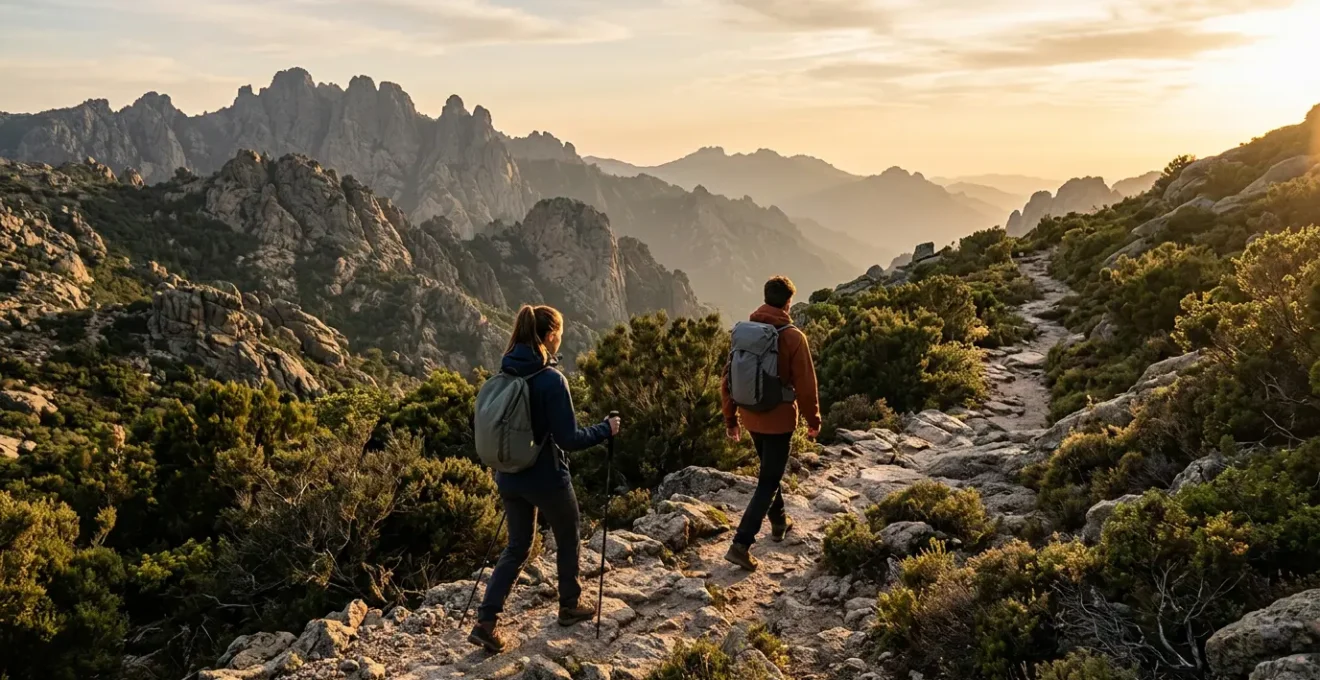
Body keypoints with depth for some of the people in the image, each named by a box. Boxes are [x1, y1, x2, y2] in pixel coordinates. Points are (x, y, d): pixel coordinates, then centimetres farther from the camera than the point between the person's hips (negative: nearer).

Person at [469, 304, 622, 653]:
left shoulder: (506, 374, 0)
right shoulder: (551, 379, -22)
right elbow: (569, 438, -20)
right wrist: (605, 429, -7)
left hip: (510, 476, 6)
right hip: (546, 478, -6)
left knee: (517, 547, 17)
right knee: (568, 539, 19)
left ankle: (485, 622, 10)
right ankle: (569, 606, 35)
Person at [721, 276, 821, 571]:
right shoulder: (793, 337, -16)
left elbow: (728, 379, 3)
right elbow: (806, 385, -14)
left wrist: (730, 418, 12)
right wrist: (813, 420, 0)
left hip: (751, 418, 5)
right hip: (779, 420, -5)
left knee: (769, 470, 27)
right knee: (768, 482, 2)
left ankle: (779, 522, 43)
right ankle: (741, 544, -6)